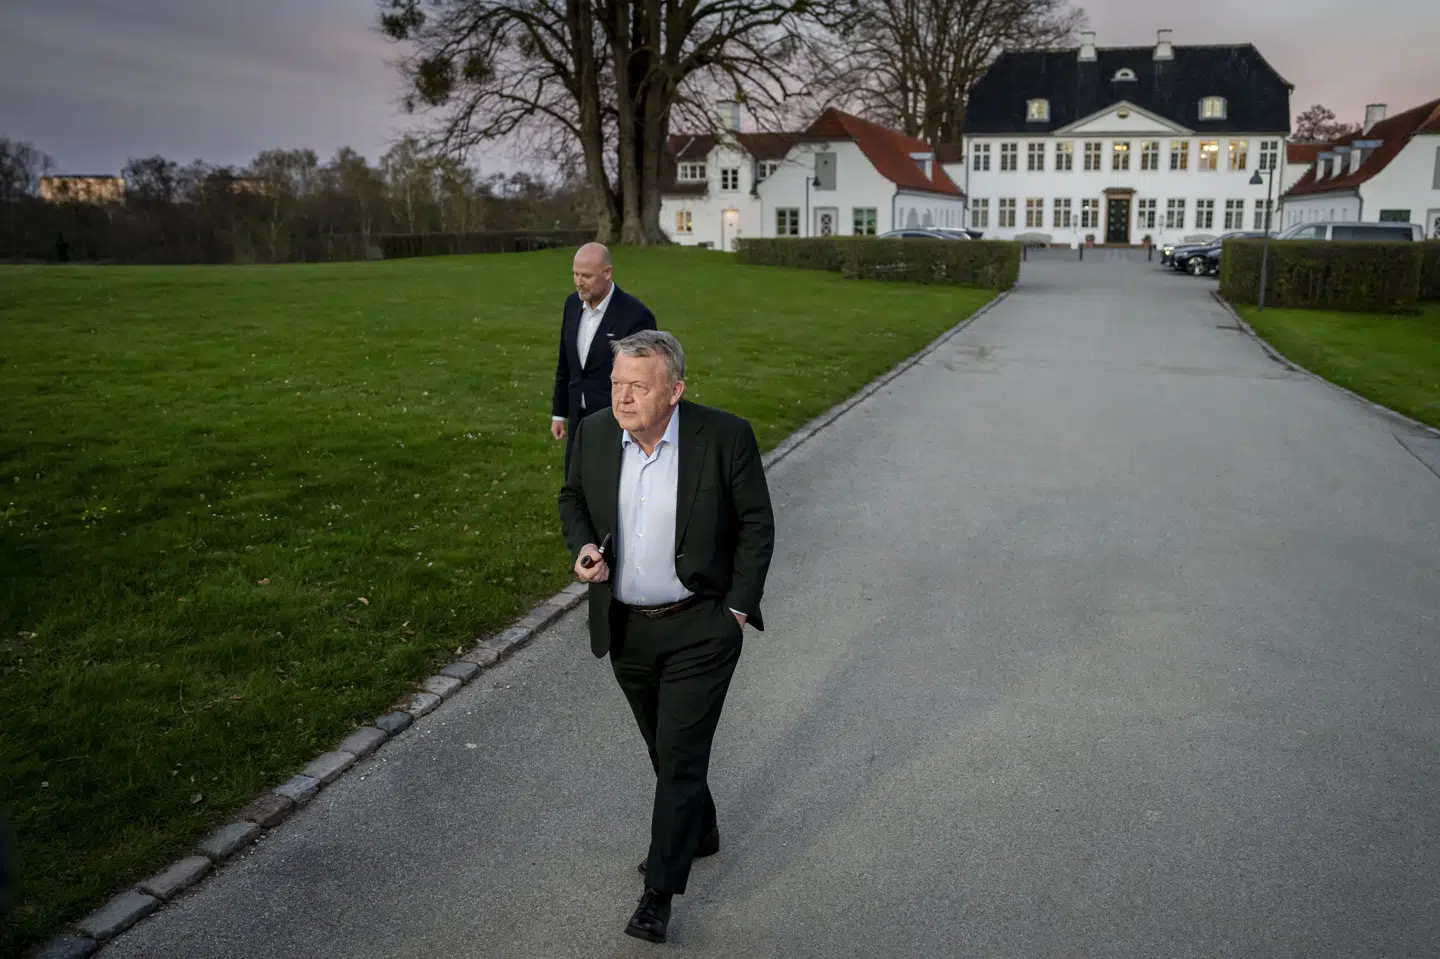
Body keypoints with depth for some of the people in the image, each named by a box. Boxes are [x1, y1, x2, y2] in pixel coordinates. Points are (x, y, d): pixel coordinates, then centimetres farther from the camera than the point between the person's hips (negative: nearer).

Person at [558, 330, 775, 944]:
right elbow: (573, 497, 12)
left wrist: (739, 608, -9)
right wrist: (583, 547, -8)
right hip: (625, 628, 5)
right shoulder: (594, 434, -5)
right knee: (664, 749, 22)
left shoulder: (725, 436, -17)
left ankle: (659, 892, 15)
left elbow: (756, 523, -8)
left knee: (680, 756, 0)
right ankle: (699, 833, 46)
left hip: (699, 628, -5)